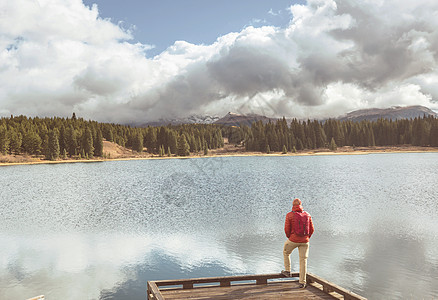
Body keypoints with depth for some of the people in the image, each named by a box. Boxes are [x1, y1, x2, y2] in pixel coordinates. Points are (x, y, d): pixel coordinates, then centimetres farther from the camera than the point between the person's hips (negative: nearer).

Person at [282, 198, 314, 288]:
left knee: (286, 252, 26)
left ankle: (287, 271, 31)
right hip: (305, 242, 3)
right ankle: (302, 283, 8)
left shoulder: (289, 215, -8)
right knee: (303, 261, 7)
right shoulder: (307, 215, 2)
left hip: (293, 240, -2)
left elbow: (287, 229, -6)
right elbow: (312, 229, 5)